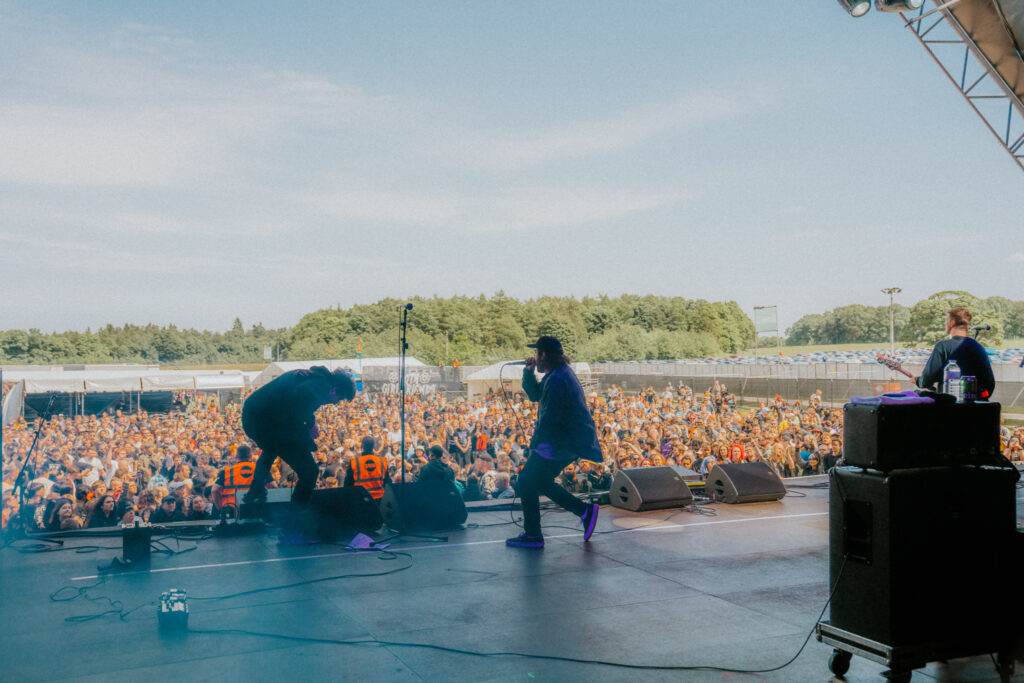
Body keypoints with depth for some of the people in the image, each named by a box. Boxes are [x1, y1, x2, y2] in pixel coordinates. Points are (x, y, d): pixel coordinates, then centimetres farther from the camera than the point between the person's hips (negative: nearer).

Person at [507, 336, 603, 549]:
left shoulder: (557, 380, -21)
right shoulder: (561, 373, 14)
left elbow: (550, 418, -22)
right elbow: (535, 395, 22)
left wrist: (535, 442, -11)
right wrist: (529, 373, 6)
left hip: (562, 443, -11)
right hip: (571, 439, 11)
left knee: (526, 483, -4)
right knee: (540, 482, 19)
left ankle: (532, 535, 2)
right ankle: (585, 510, 16)